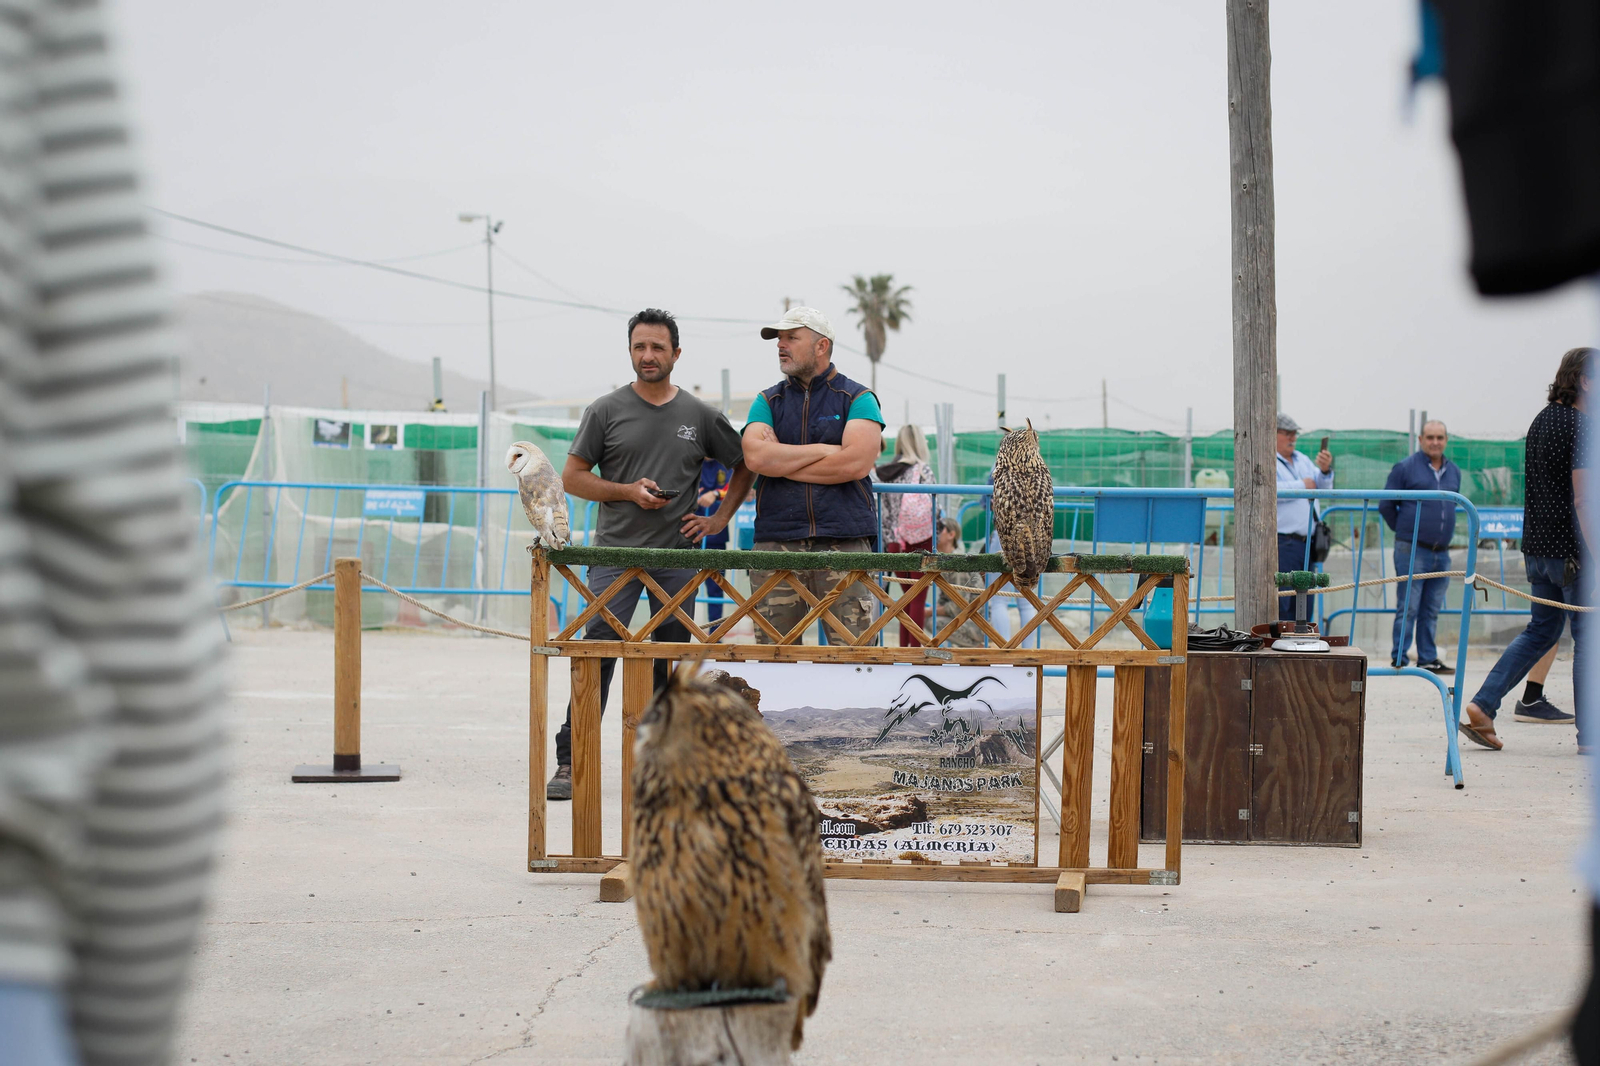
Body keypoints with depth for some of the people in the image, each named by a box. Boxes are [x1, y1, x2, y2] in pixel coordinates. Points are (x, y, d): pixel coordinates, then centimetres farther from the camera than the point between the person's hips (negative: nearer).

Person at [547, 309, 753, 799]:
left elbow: (744, 466, 20)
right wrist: (629, 492, -8)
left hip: (678, 556, 2)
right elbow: (573, 477, 5)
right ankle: (569, 763, -6)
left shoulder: (701, 416, 10)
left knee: (670, 658, 5)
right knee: (597, 653, -10)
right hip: (616, 553, -2)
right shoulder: (606, 411, 5)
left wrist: (720, 517, 8)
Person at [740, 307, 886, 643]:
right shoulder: (768, 401, 16)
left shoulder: (858, 398, 8)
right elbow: (755, 456, -4)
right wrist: (825, 450, -5)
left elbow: (857, 462, -9)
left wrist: (781, 463, -3)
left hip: (845, 541, -2)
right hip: (776, 541, 2)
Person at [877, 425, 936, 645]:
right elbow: (931, 508, -10)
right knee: (919, 599, 0)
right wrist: (934, 541, -1)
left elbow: (883, 514, 7)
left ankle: (903, 648, 13)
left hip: (895, 542, 5)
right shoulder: (923, 469, -7)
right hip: (920, 541, -5)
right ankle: (915, 649, -3)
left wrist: (888, 542, 11)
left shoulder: (885, 473, 8)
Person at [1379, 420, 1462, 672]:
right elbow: (1385, 505, 1)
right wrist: (1404, 529, 6)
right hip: (1412, 550, -5)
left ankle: (1428, 659, 14)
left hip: (1441, 553, 5)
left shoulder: (1454, 472, 14)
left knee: (1431, 611, 9)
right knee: (1408, 608, -6)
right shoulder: (1405, 468, -3)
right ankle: (1399, 659, -2)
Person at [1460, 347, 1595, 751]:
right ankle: (1590, 732, 7)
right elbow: (1581, 498, -21)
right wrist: (1595, 553, -20)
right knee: (1587, 638, 1)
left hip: (1537, 547, 8)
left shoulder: (1542, 420, 13)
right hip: (1570, 550, -8)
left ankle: (1482, 706, 5)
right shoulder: (1581, 426, -15)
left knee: (1541, 630, 15)